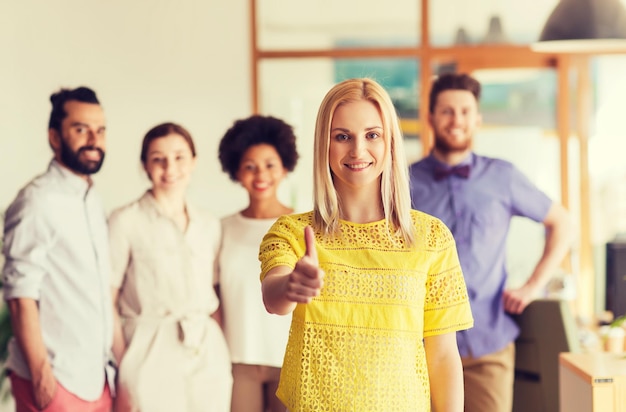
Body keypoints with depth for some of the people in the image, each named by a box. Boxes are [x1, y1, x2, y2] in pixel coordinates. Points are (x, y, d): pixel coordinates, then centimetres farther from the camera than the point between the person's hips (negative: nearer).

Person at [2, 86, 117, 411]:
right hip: (57, 380, -7)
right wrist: (41, 375, -18)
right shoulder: (38, 200, -13)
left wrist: (111, 361, 11)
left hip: (97, 377, 7)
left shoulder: (92, 200, 11)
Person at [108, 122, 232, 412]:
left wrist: (223, 352, 6)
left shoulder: (209, 225, 12)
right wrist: (122, 360, -11)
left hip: (208, 354, 4)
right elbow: (107, 301, -4)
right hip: (150, 355, -4)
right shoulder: (126, 221, -2)